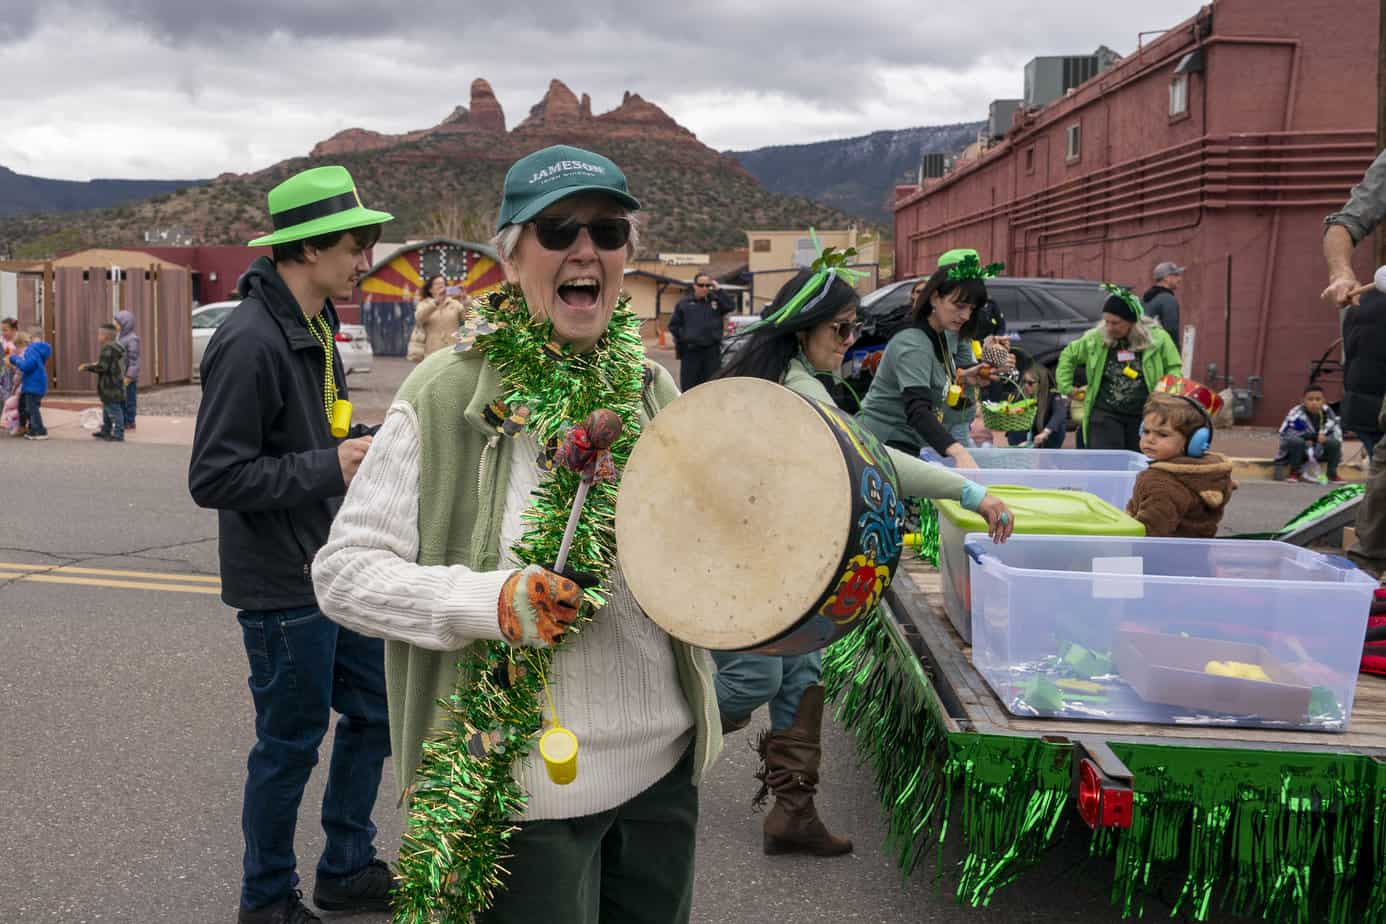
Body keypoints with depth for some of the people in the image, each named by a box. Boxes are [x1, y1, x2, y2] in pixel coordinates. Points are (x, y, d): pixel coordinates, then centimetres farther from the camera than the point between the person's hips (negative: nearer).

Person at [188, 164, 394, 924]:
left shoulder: (314, 327, 8)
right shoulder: (250, 342, -22)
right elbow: (214, 478, -23)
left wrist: (365, 442, 2)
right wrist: (330, 467, -22)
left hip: (338, 569, 9)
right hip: (284, 587, -9)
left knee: (372, 712, 17)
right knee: (290, 746, 6)